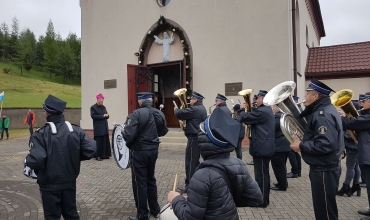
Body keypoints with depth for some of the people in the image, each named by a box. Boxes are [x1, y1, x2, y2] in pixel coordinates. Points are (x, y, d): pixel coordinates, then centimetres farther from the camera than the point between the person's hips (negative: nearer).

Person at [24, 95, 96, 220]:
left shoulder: (41, 134, -17)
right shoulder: (76, 130, -5)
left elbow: (36, 158, -28)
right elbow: (91, 149, -13)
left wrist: (27, 165, -6)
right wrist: (76, 158, 4)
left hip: (50, 185, -4)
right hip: (70, 182, 4)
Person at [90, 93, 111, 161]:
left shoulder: (103, 107, 15)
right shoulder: (93, 107, -3)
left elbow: (107, 116, 17)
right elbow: (93, 116, -14)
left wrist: (106, 115, -7)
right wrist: (102, 116, -16)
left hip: (105, 127, 6)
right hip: (98, 128, -6)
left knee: (106, 141, 6)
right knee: (99, 142, -5)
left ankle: (105, 155, 15)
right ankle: (98, 156, 2)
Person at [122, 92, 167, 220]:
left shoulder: (136, 114, -18)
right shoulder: (159, 114, 2)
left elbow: (128, 135, -24)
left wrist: (129, 144, -3)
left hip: (139, 151, -6)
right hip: (153, 150, 6)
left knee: (140, 183, 6)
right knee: (151, 180, 21)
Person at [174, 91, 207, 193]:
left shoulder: (194, 109, -18)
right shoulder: (202, 109, 14)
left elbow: (179, 114, -17)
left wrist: (176, 109, 3)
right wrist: (181, 110, 9)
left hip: (194, 138, -10)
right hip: (199, 137, 10)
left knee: (190, 162, -3)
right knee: (195, 161, 19)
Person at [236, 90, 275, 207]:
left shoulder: (261, 111, -19)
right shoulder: (267, 110, 16)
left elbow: (243, 118, -20)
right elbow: (253, 119, 19)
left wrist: (241, 110, -1)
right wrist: (247, 111, 4)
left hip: (261, 147, -11)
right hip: (264, 146, 11)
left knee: (261, 174, -2)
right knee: (263, 173, 18)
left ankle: (262, 201, 8)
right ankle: (263, 198, 29)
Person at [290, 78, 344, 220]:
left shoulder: (323, 114, -22)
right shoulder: (322, 110, 11)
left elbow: (325, 145, -31)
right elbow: (314, 134, 14)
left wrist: (301, 146, -21)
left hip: (323, 170, -10)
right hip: (321, 167, 10)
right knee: (322, 207, 22)